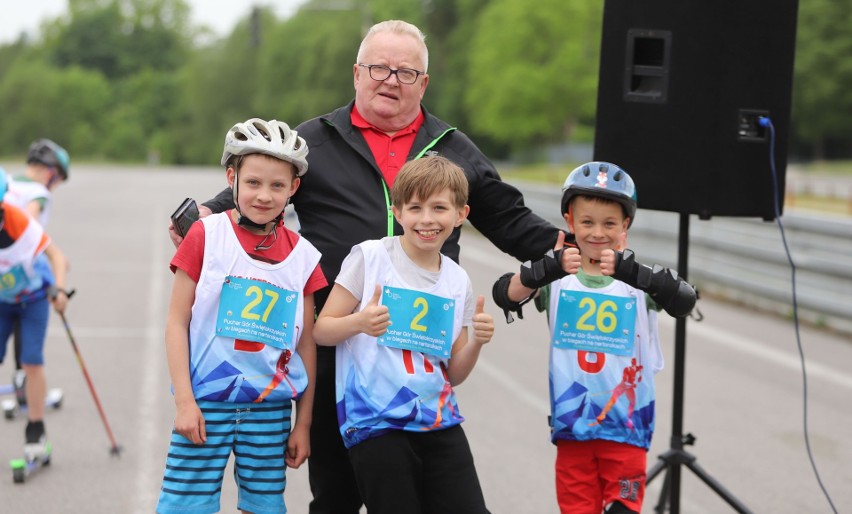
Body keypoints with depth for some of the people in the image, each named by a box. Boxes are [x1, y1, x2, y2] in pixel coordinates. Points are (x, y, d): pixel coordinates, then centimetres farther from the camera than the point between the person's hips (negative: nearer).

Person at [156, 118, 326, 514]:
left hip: (270, 407, 3)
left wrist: (303, 422, 8)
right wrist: (184, 402, -10)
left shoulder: (302, 255, 4)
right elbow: (177, 321, -4)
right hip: (207, 402, -3)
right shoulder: (206, 235, -4)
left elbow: (306, 342, 8)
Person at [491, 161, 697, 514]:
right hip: (571, 423, 1)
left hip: (626, 424, -1)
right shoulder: (558, 277, -4)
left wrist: (631, 272, -40)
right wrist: (547, 270, -39)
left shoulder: (640, 278, -5)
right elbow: (504, 295, -20)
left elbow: (684, 301, -24)